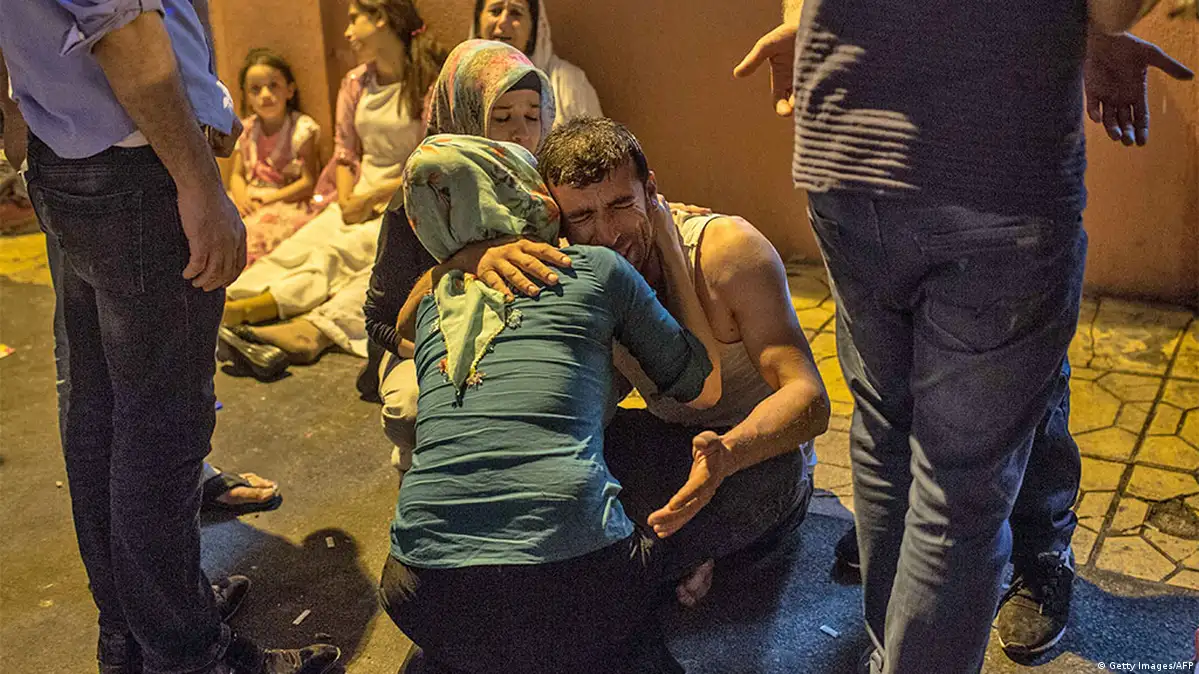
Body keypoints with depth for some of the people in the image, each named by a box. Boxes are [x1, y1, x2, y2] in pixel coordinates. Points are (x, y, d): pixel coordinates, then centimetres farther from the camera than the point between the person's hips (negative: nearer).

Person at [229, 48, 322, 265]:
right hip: (250, 201, 5)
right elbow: (237, 175, 12)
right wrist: (241, 198, -11)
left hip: (287, 200, -5)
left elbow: (308, 182, -9)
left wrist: (271, 198, -16)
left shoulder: (302, 128, -5)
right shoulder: (246, 130, 11)